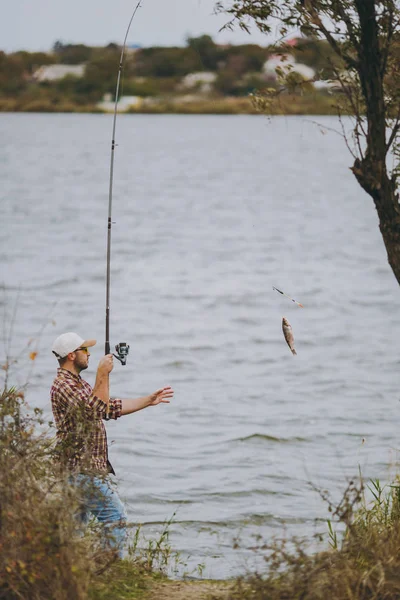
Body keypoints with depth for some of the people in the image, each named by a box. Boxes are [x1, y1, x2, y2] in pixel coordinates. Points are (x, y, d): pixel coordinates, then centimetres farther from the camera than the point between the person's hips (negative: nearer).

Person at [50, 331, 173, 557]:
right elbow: (96, 409, -27)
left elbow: (113, 407, 22)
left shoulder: (79, 384, 19)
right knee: (116, 515, -12)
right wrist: (103, 375, -25)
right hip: (83, 468, -11)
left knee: (77, 523, 11)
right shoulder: (62, 386, -15)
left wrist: (148, 401, 22)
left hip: (87, 467, 11)